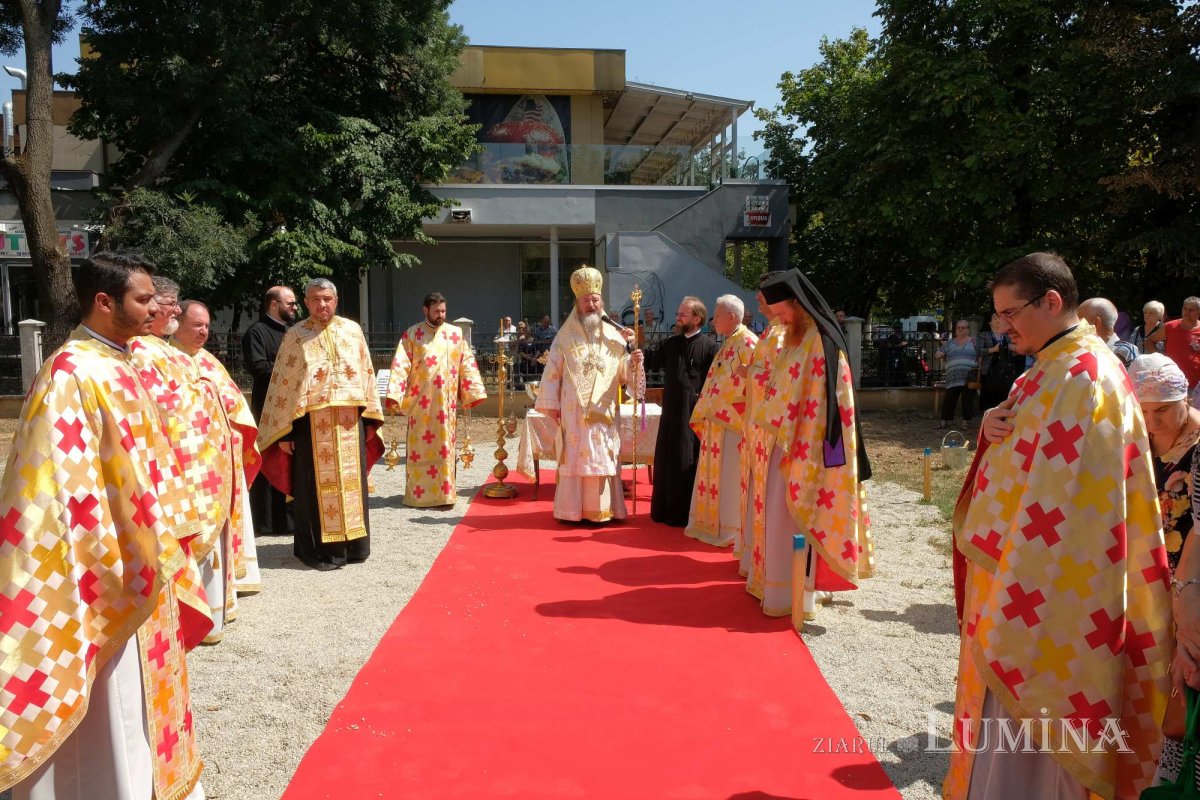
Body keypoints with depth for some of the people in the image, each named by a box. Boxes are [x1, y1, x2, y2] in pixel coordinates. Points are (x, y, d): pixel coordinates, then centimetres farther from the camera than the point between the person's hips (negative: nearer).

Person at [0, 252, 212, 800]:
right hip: (106, 580, -9)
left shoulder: (117, 369, 8)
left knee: (142, 702, 23)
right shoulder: (70, 376, -20)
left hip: (142, 575, 9)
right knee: (112, 719, 6)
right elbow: (58, 488, -23)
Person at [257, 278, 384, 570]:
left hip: (349, 422, 3)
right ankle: (320, 550, 12)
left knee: (350, 483, 9)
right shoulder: (295, 335, 1)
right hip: (312, 424, -3)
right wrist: (283, 431, -5)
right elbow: (282, 383, -1)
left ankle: (352, 544, 21)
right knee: (316, 487, 3)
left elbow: (366, 373, 11)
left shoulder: (352, 330, 8)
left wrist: (369, 418, 6)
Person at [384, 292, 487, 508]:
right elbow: (401, 366, -8)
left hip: (446, 402, 2)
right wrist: (394, 396, -18)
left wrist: (473, 393, 4)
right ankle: (419, 494, 10)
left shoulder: (456, 334, 7)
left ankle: (444, 492, 13)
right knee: (421, 448, 2)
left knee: (445, 447, 5)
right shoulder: (411, 335, 0)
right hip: (420, 402, -2)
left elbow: (467, 364, 9)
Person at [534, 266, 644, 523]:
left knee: (603, 459, 3)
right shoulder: (566, 336, 2)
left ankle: (603, 509, 10)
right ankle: (572, 510, 7)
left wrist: (633, 362, -18)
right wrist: (552, 404, -4)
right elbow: (553, 371, 1)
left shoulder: (614, 336, 7)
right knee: (575, 458, 1)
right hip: (573, 411, -2)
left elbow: (622, 373, 3)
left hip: (604, 411, 2)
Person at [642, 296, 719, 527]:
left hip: (694, 415, -6)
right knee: (667, 461, 11)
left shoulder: (709, 347, -8)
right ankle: (667, 510, 23)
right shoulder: (670, 343, 11)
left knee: (688, 464, 0)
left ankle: (687, 514, 11)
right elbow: (650, 358, 12)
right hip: (671, 413, 6)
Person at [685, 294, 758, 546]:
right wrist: (705, 413, 19)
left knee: (730, 475, -3)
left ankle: (730, 528, 6)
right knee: (714, 473, 14)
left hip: (733, 422, -10)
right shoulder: (727, 345, 17)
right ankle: (711, 522, 23)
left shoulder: (747, 343, -13)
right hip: (716, 421, 10)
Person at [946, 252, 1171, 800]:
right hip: (1024, 570, 10)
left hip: (1048, 589, -9)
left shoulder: (1082, 375, -19)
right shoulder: (1052, 369, 12)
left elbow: (1062, 496, -24)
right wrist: (996, 431, -3)